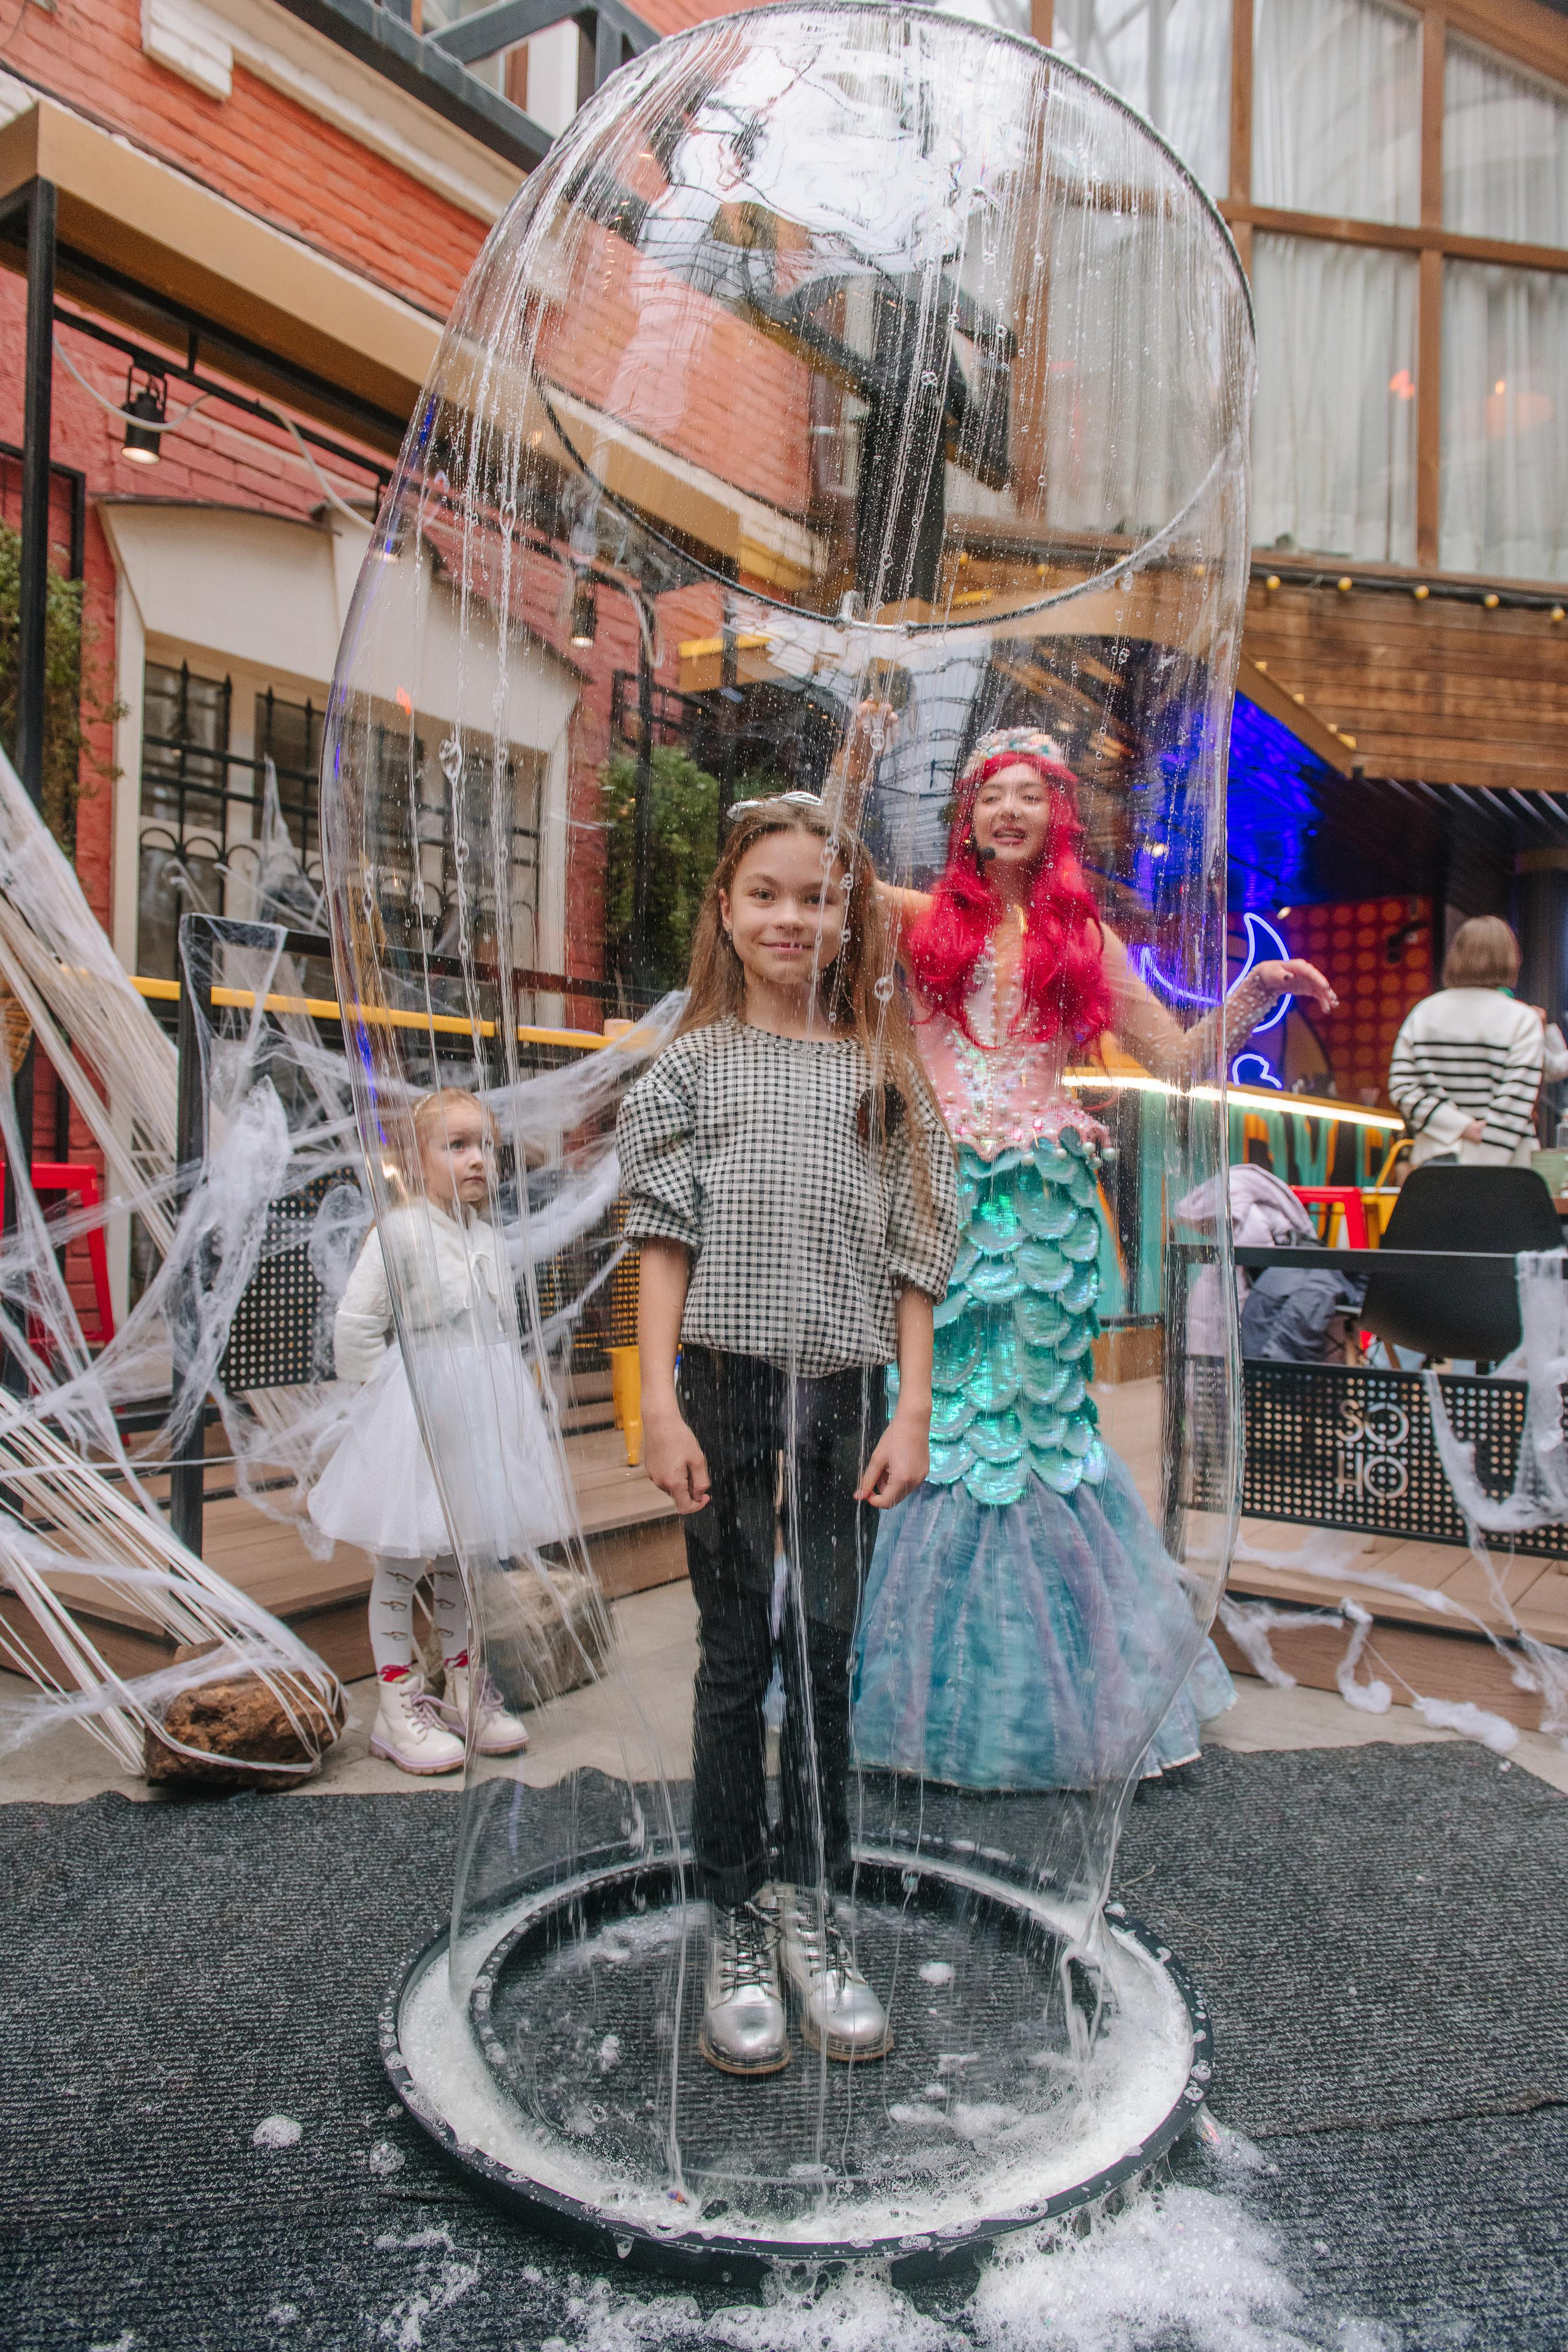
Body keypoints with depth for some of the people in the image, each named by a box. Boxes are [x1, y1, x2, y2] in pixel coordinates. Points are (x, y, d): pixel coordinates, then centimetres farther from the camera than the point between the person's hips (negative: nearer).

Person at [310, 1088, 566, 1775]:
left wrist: (502, 1395, 11)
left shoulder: (490, 1239, 9)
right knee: (402, 1556, 2)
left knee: (464, 1553, 16)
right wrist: (396, 1396, -10)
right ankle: (398, 1701, 15)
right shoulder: (397, 1233, -11)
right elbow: (354, 1326, -12)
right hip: (416, 1417, -6)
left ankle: (461, 1686, 30)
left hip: (481, 1415, 7)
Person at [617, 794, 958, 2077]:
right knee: (736, 1655, 8)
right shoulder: (694, 1067, 5)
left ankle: (815, 1911, 27)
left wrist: (913, 1412, 0)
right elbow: (666, 1244, 0)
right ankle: (737, 1924, 23)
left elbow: (911, 1258, 6)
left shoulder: (888, 1074, 8)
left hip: (846, 1392, 1)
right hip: (727, 1384, -1)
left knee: (825, 1652, 11)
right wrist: (660, 1405, -7)